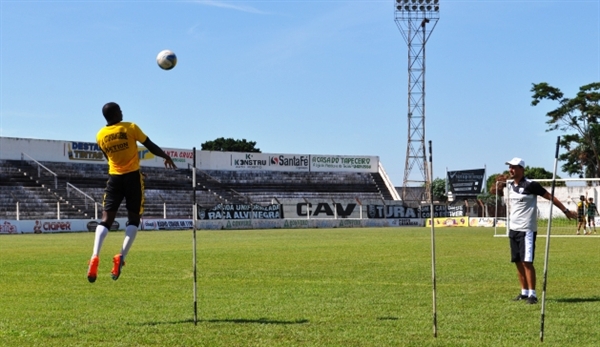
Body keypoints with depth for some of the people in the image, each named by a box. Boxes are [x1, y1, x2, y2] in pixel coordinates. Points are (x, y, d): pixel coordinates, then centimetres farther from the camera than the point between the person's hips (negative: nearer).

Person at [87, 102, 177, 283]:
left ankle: (95, 257, -17)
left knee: (106, 219, 1)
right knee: (133, 218, 8)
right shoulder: (130, 127, -7)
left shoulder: (101, 136, 4)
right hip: (132, 176, -3)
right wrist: (166, 156, 18)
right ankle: (121, 256, -8)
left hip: (114, 178, 3)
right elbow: (151, 146, 0)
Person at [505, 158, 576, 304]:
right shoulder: (510, 186, 9)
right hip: (513, 229, 7)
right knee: (518, 262, 9)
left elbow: (550, 197, -9)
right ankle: (524, 292, 17)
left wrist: (566, 211, -8)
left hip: (526, 230, -7)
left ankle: (532, 294, -5)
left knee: (527, 262, -11)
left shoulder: (530, 185, -13)